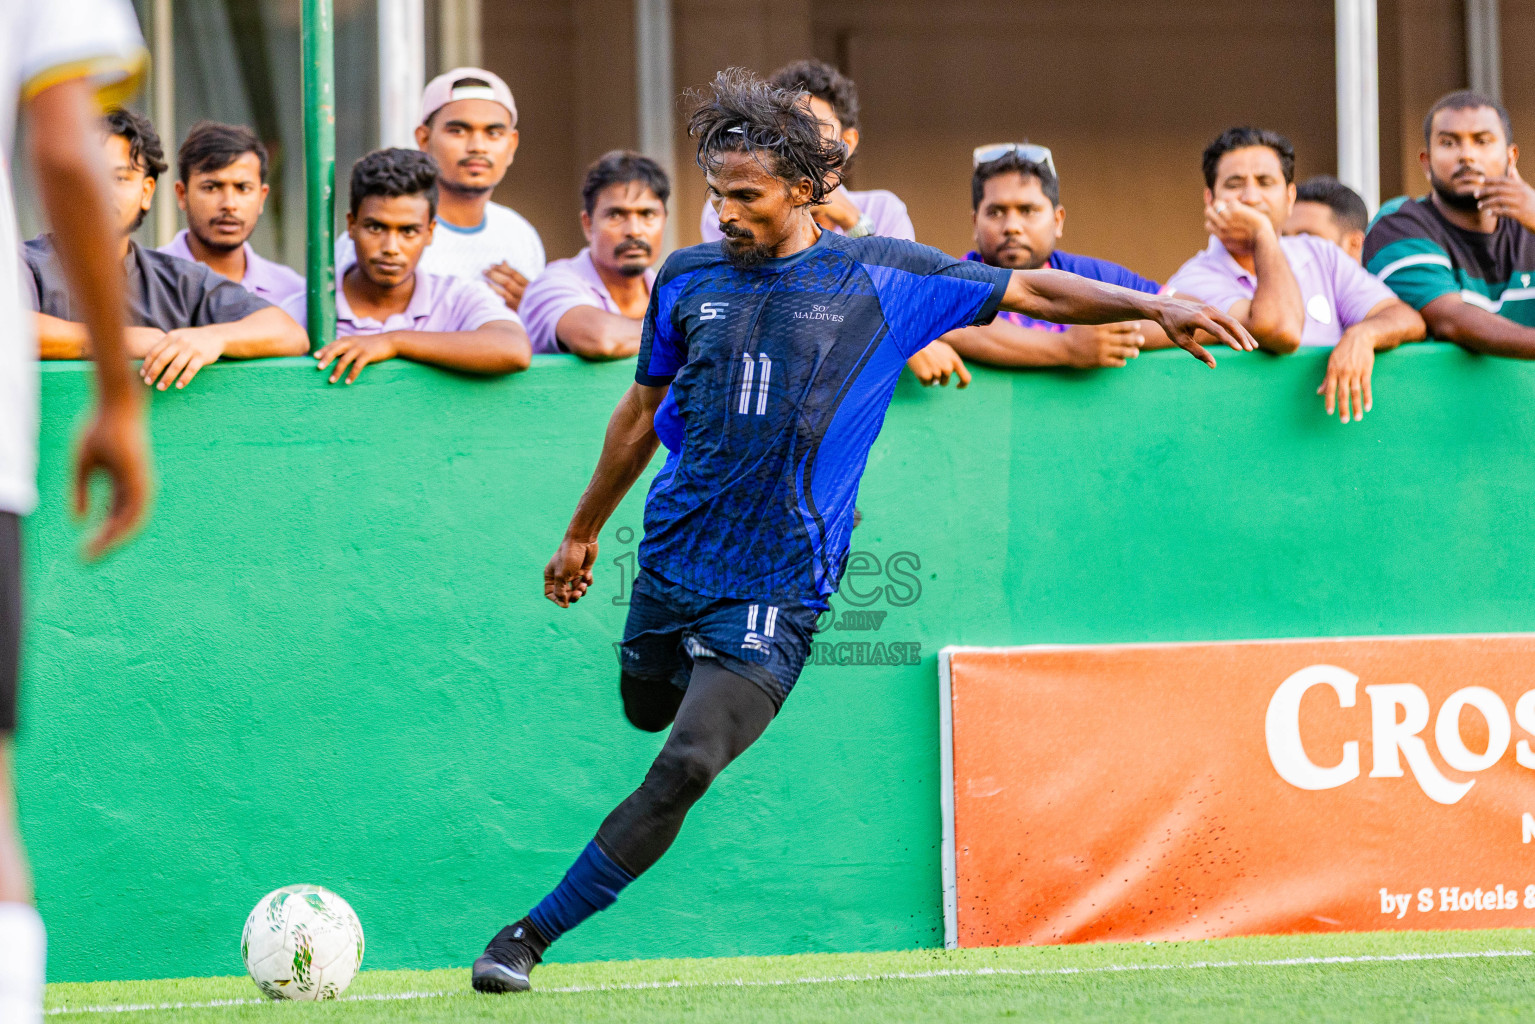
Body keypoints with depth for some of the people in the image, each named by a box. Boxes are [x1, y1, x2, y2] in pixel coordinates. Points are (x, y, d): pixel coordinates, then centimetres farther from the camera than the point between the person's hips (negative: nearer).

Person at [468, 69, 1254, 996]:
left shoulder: (881, 275, -3)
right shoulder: (689, 278, 6)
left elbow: (1029, 292, 4)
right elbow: (643, 412, 19)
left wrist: (1155, 305, -6)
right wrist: (583, 532, 26)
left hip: (777, 583, -4)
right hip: (672, 562, 4)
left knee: (686, 766, -17)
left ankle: (533, 937, -13)